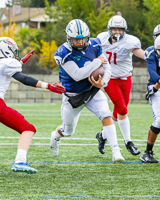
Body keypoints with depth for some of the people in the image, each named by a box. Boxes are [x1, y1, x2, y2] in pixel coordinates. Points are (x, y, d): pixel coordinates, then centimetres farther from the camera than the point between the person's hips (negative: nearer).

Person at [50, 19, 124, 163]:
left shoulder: (94, 45, -10)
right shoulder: (63, 53, -26)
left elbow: (107, 67, -2)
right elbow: (77, 75, -35)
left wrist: (103, 82, -22)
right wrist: (97, 62, -28)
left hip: (93, 91, 3)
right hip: (73, 96, -2)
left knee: (106, 116, -22)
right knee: (68, 131, 15)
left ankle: (116, 151, -21)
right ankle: (56, 136, 52)